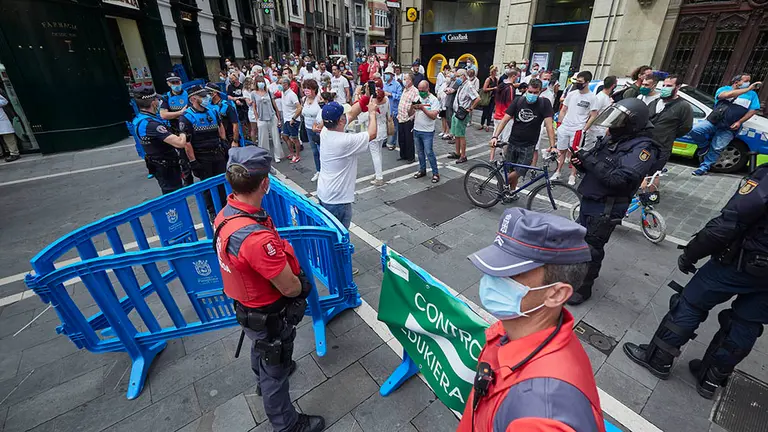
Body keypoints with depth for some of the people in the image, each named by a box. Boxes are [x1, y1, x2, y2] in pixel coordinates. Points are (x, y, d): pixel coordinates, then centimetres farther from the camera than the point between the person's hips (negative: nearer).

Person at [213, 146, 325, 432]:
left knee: (262, 350, 36)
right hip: (270, 317, -8)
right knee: (276, 372, 18)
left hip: (246, 307, 8)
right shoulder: (257, 237, -41)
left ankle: (263, 382, 67)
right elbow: (291, 288, -30)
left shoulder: (225, 215, -12)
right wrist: (304, 285, -7)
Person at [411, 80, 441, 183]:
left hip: (427, 132, -6)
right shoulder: (417, 98, 7)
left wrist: (422, 108, -25)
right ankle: (422, 170, 28)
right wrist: (412, 106, -16)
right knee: (420, 152, 14)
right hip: (416, 130, 6)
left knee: (429, 152, -5)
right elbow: (410, 114, 5)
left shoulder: (434, 100, -9)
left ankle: (435, 173, 5)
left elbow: (433, 116, -20)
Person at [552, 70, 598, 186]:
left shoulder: (591, 97, -4)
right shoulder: (571, 94, 7)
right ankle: (557, 172, 20)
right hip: (564, 128, 4)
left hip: (577, 130, -3)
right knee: (561, 151, 10)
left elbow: (593, 116, -4)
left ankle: (572, 176, 12)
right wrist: (559, 124, 6)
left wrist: (584, 129, -11)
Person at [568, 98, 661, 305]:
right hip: (588, 200, 8)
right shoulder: (612, 138, 7)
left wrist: (591, 160, -27)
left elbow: (620, 180, -29)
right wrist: (582, 162, -7)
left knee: (592, 249, 2)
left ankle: (584, 287, 19)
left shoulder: (643, 147, -17)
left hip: (606, 208, -8)